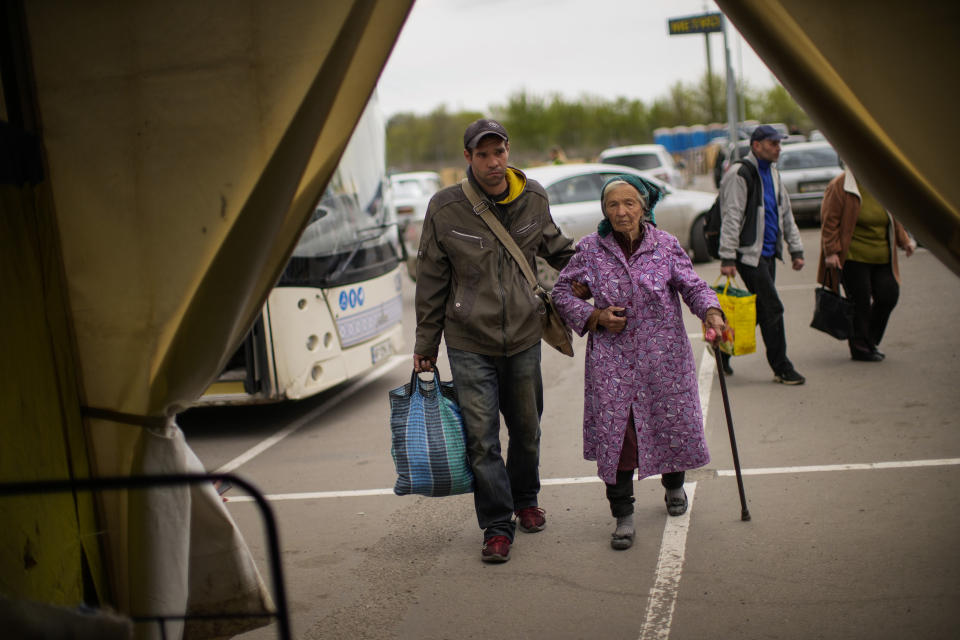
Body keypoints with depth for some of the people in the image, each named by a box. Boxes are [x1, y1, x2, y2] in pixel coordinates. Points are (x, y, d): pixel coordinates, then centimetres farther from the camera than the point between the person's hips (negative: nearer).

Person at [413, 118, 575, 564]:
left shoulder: (533, 200, 0)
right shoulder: (445, 208, -7)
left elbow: (555, 248, 21)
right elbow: (431, 282, 0)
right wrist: (425, 346, 3)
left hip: (524, 338, 3)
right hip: (469, 343, -3)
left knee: (526, 429, 16)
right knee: (481, 439, -3)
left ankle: (525, 501, 38)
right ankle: (497, 526, 9)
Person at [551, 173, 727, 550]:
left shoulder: (666, 246, -2)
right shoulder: (590, 250, -2)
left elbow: (692, 286, -2)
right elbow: (562, 292, 7)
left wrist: (711, 313, -22)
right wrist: (595, 316, -8)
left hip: (664, 357, 1)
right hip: (612, 360, -1)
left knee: (671, 424, 12)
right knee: (614, 432, -4)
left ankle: (674, 486, 43)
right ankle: (623, 515, 8)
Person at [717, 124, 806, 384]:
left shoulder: (772, 173, 16)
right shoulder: (739, 174, -12)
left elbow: (786, 213, 21)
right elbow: (731, 218, -16)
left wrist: (796, 249, 17)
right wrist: (727, 258, -20)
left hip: (768, 252, 9)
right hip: (750, 253, -9)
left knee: (759, 309, 10)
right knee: (772, 308, -7)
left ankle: (725, 347, 24)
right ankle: (781, 368, 2)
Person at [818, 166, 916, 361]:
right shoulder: (840, 186, -7)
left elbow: (893, 219, 22)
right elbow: (829, 221, -9)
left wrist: (904, 240, 11)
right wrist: (831, 251, -14)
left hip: (881, 257, 6)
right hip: (853, 258, -6)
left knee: (889, 296, 2)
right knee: (860, 302, -4)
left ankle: (869, 341, 21)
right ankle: (860, 347, 11)